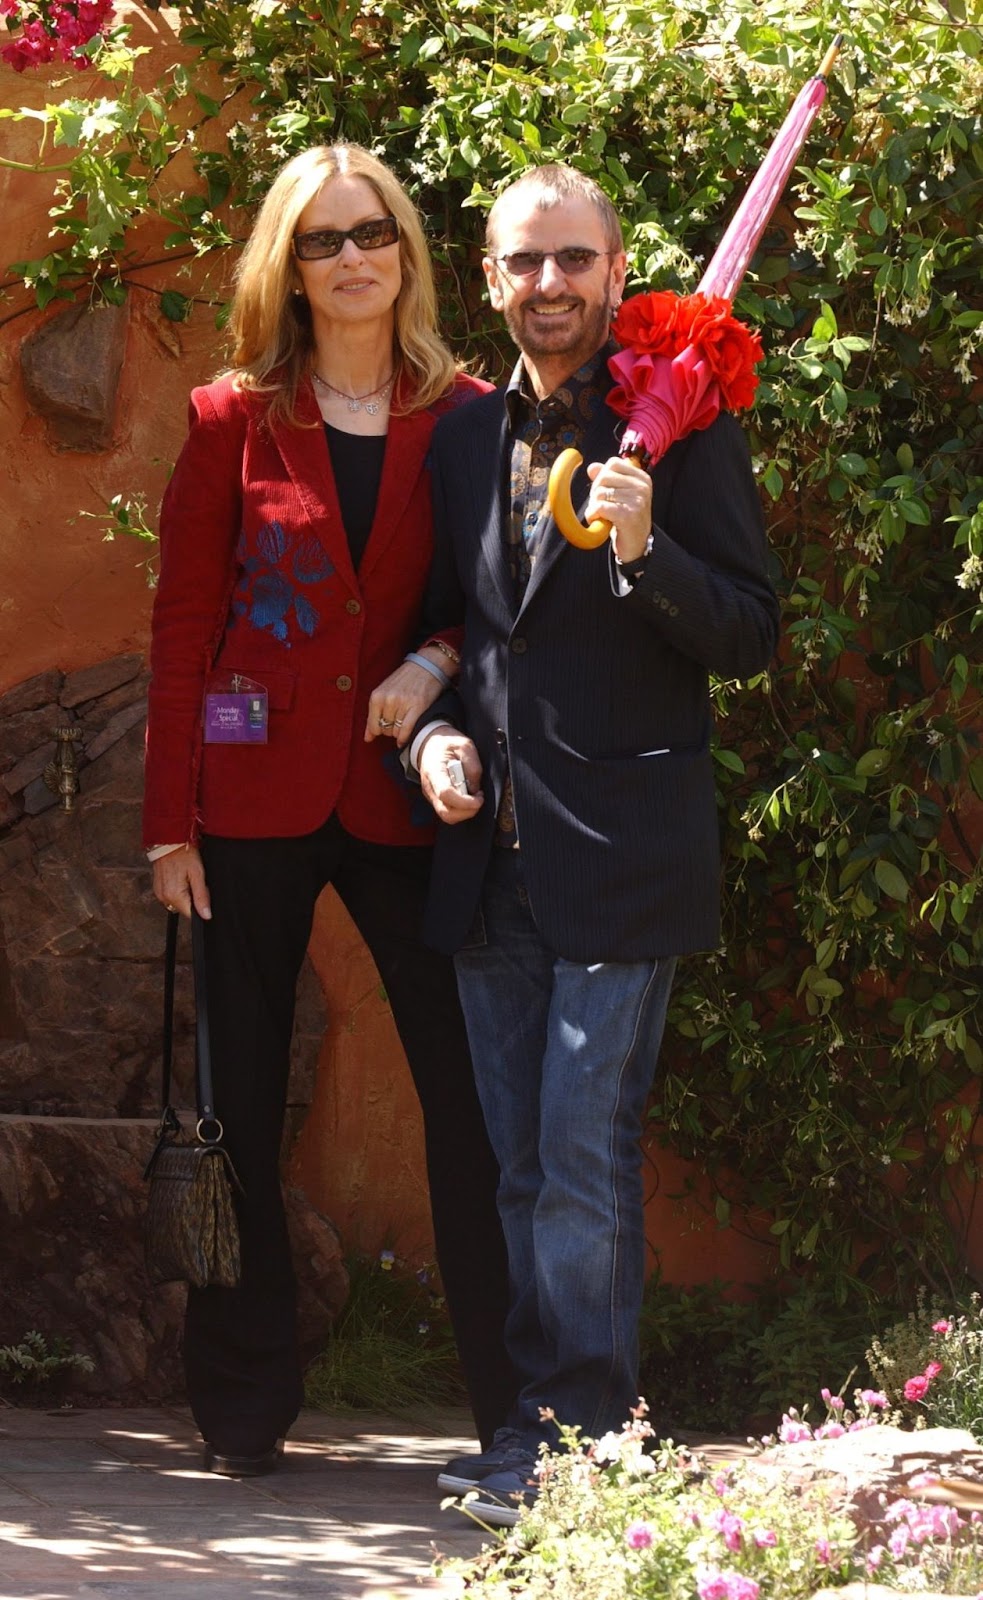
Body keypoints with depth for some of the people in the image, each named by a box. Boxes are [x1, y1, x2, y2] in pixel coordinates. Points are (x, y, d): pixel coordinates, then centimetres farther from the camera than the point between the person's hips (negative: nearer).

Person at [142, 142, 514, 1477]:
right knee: (240, 1109, 4)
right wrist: (171, 818, -3)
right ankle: (243, 1412, 14)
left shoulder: (464, 419, 5)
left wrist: (441, 662, -12)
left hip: (401, 799, 0)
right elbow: (183, 620, 3)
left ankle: (522, 1413, 3)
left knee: (472, 1095, -3)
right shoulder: (235, 421, 4)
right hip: (256, 799, 0)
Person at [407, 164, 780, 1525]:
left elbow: (751, 637, -7)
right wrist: (435, 732, 2)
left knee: (584, 1161, -7)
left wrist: (644, 550, -23)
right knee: (520, 1166, 11)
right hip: (492, 852, 6)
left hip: (620, 852, -6)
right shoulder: (464, 440, 12)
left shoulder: (680, 429, -5)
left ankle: (580, 1438, 0)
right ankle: (540, 1422, 20)